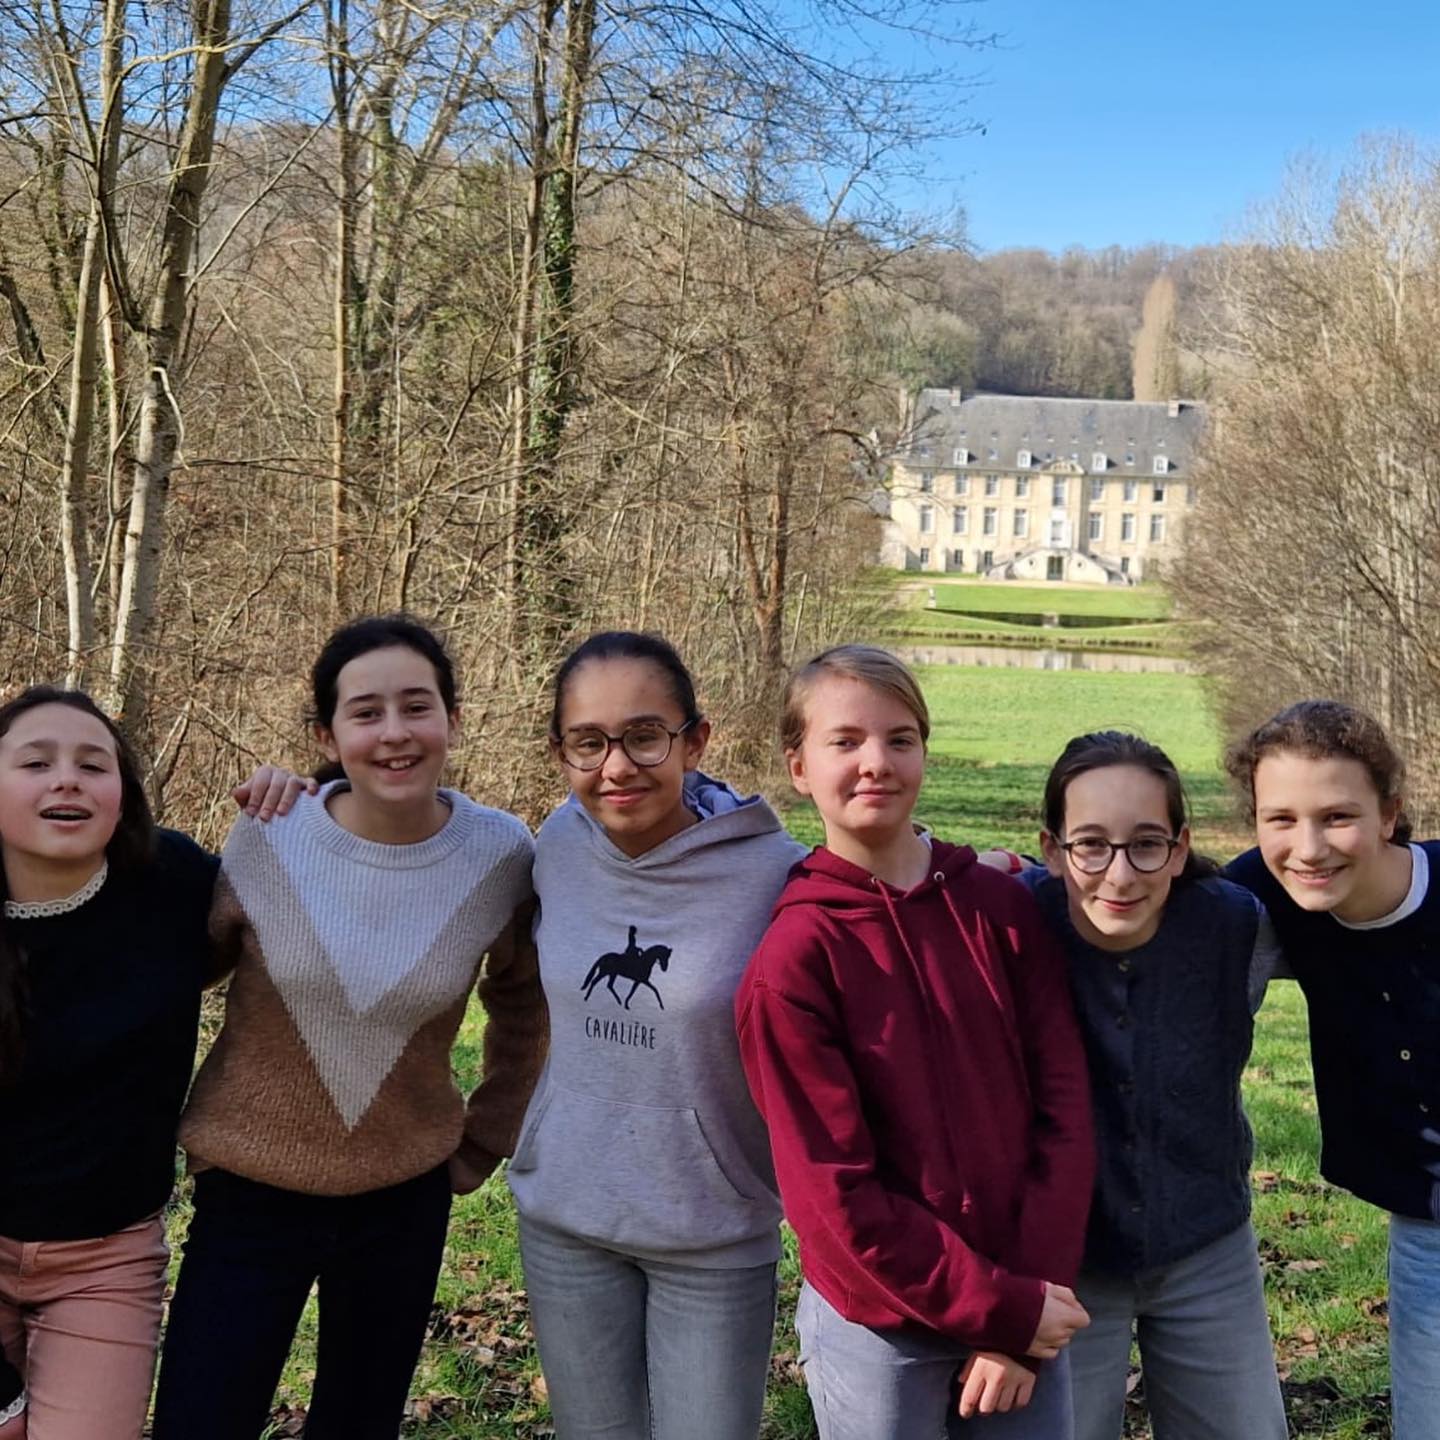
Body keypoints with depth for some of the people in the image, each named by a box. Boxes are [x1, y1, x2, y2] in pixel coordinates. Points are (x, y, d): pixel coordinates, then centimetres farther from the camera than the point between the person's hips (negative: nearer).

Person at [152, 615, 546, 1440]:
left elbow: (523, 1003, 6)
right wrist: (177, 1131, 3)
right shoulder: (266, 841, -14)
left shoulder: (500, 853, -11)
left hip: (406, 1201, 1)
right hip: (250, 1192, -1)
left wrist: (484, 1143, 7)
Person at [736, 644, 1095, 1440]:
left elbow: (1063, 1106, -3)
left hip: (1027, 1313, 3)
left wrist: (1027, 1306, -9)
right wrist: (1000, 1309, -11)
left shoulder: (1004, 909, -2)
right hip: (878, 1326, -3)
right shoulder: (791, 962, -12)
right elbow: (834, 1191, -12)